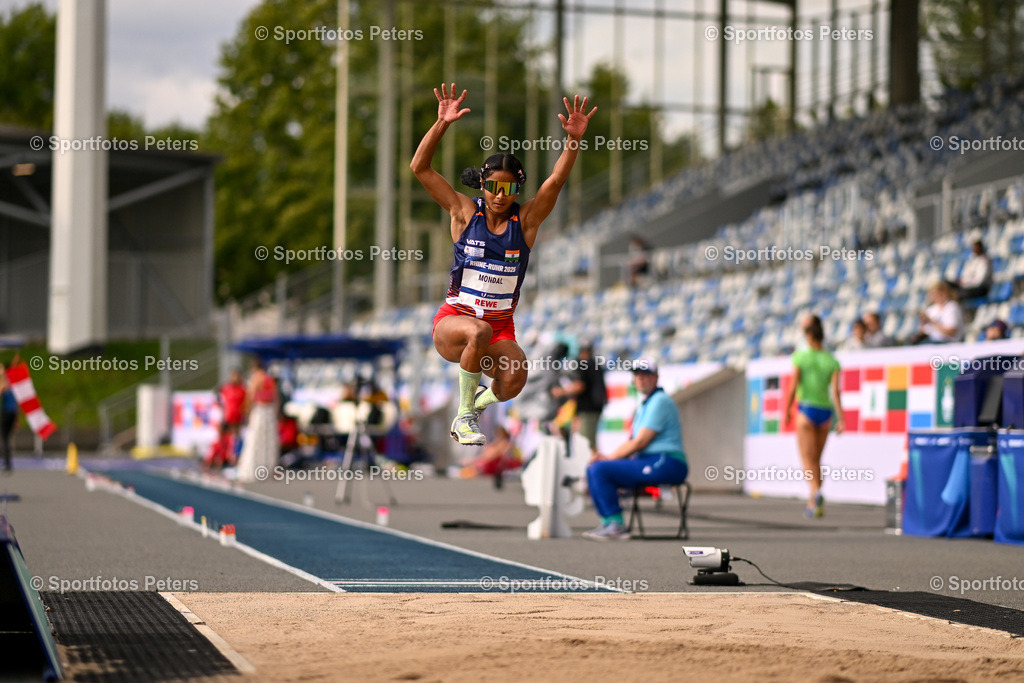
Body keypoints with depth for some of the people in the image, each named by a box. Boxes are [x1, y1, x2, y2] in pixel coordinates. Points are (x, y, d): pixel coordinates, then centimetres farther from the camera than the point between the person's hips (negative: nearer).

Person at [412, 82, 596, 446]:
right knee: (479, 332, -37)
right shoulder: (465, 212, -2)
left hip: (501, 327, 2)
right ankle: (464, 417, -16)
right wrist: (442, 124, -20)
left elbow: (556, 181, -15)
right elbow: (420, 167, -8)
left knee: (514, 381, -28)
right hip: (453, 320, -2)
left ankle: (480, 399, 11)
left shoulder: (526, 220, 0)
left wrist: (574, 140, -30)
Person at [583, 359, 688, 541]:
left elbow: (640, 442, -15)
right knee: (593, 469, 7)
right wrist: (606, 456, 3)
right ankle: (608, 523, 3)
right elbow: (631, 441, 20)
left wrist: (609, 457, -9)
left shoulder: (660, 401, -10)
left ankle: (617, 525, -18)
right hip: (649, 463, 10)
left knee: (600, 469, -20)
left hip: (666, 463, -10)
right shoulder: (645, 404, 22)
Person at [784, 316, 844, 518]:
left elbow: (793, 388, -8)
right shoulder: (832, 361, 2)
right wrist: (840, 419, -8)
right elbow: (835, 391, -6)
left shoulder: (800, 357, -5)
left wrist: (787, 411, 4)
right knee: (816, 460, 16)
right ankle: (813, 504, 20)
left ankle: (816, 493, -31)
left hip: (806, 410, -4)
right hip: (825, 411, 4)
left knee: (808, 460, -5)